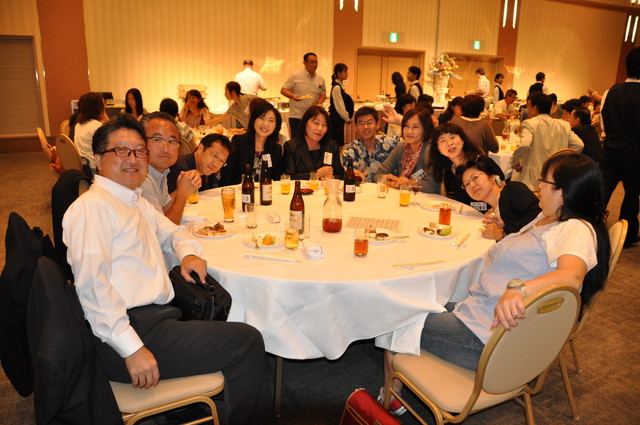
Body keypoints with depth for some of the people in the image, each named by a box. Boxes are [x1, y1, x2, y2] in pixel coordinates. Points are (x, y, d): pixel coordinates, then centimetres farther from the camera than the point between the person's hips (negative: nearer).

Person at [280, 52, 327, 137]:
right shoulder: (295, 76, -2)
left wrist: (320, 101, -3)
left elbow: (323, 94, 20)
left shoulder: (320, 79, 10)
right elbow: (283, 90, -1)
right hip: (296, 116, -4)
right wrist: (292, 96, -20)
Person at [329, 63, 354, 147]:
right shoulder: (336, 87, -17)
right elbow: (339, 106, -17)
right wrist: (347, 119, -7)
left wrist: (347, 117, 13)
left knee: (339, 142, 13)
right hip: (336, 119, -10)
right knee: (337, 144, -6)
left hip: (338, 119, 10)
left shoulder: (339, 86, 13)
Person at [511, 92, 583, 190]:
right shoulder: (563, 125, 9)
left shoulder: (530, 124, -9)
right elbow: (579, 145, 4)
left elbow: (524, 145, -26)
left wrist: (514, 162, -10)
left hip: (533, 182, -6)